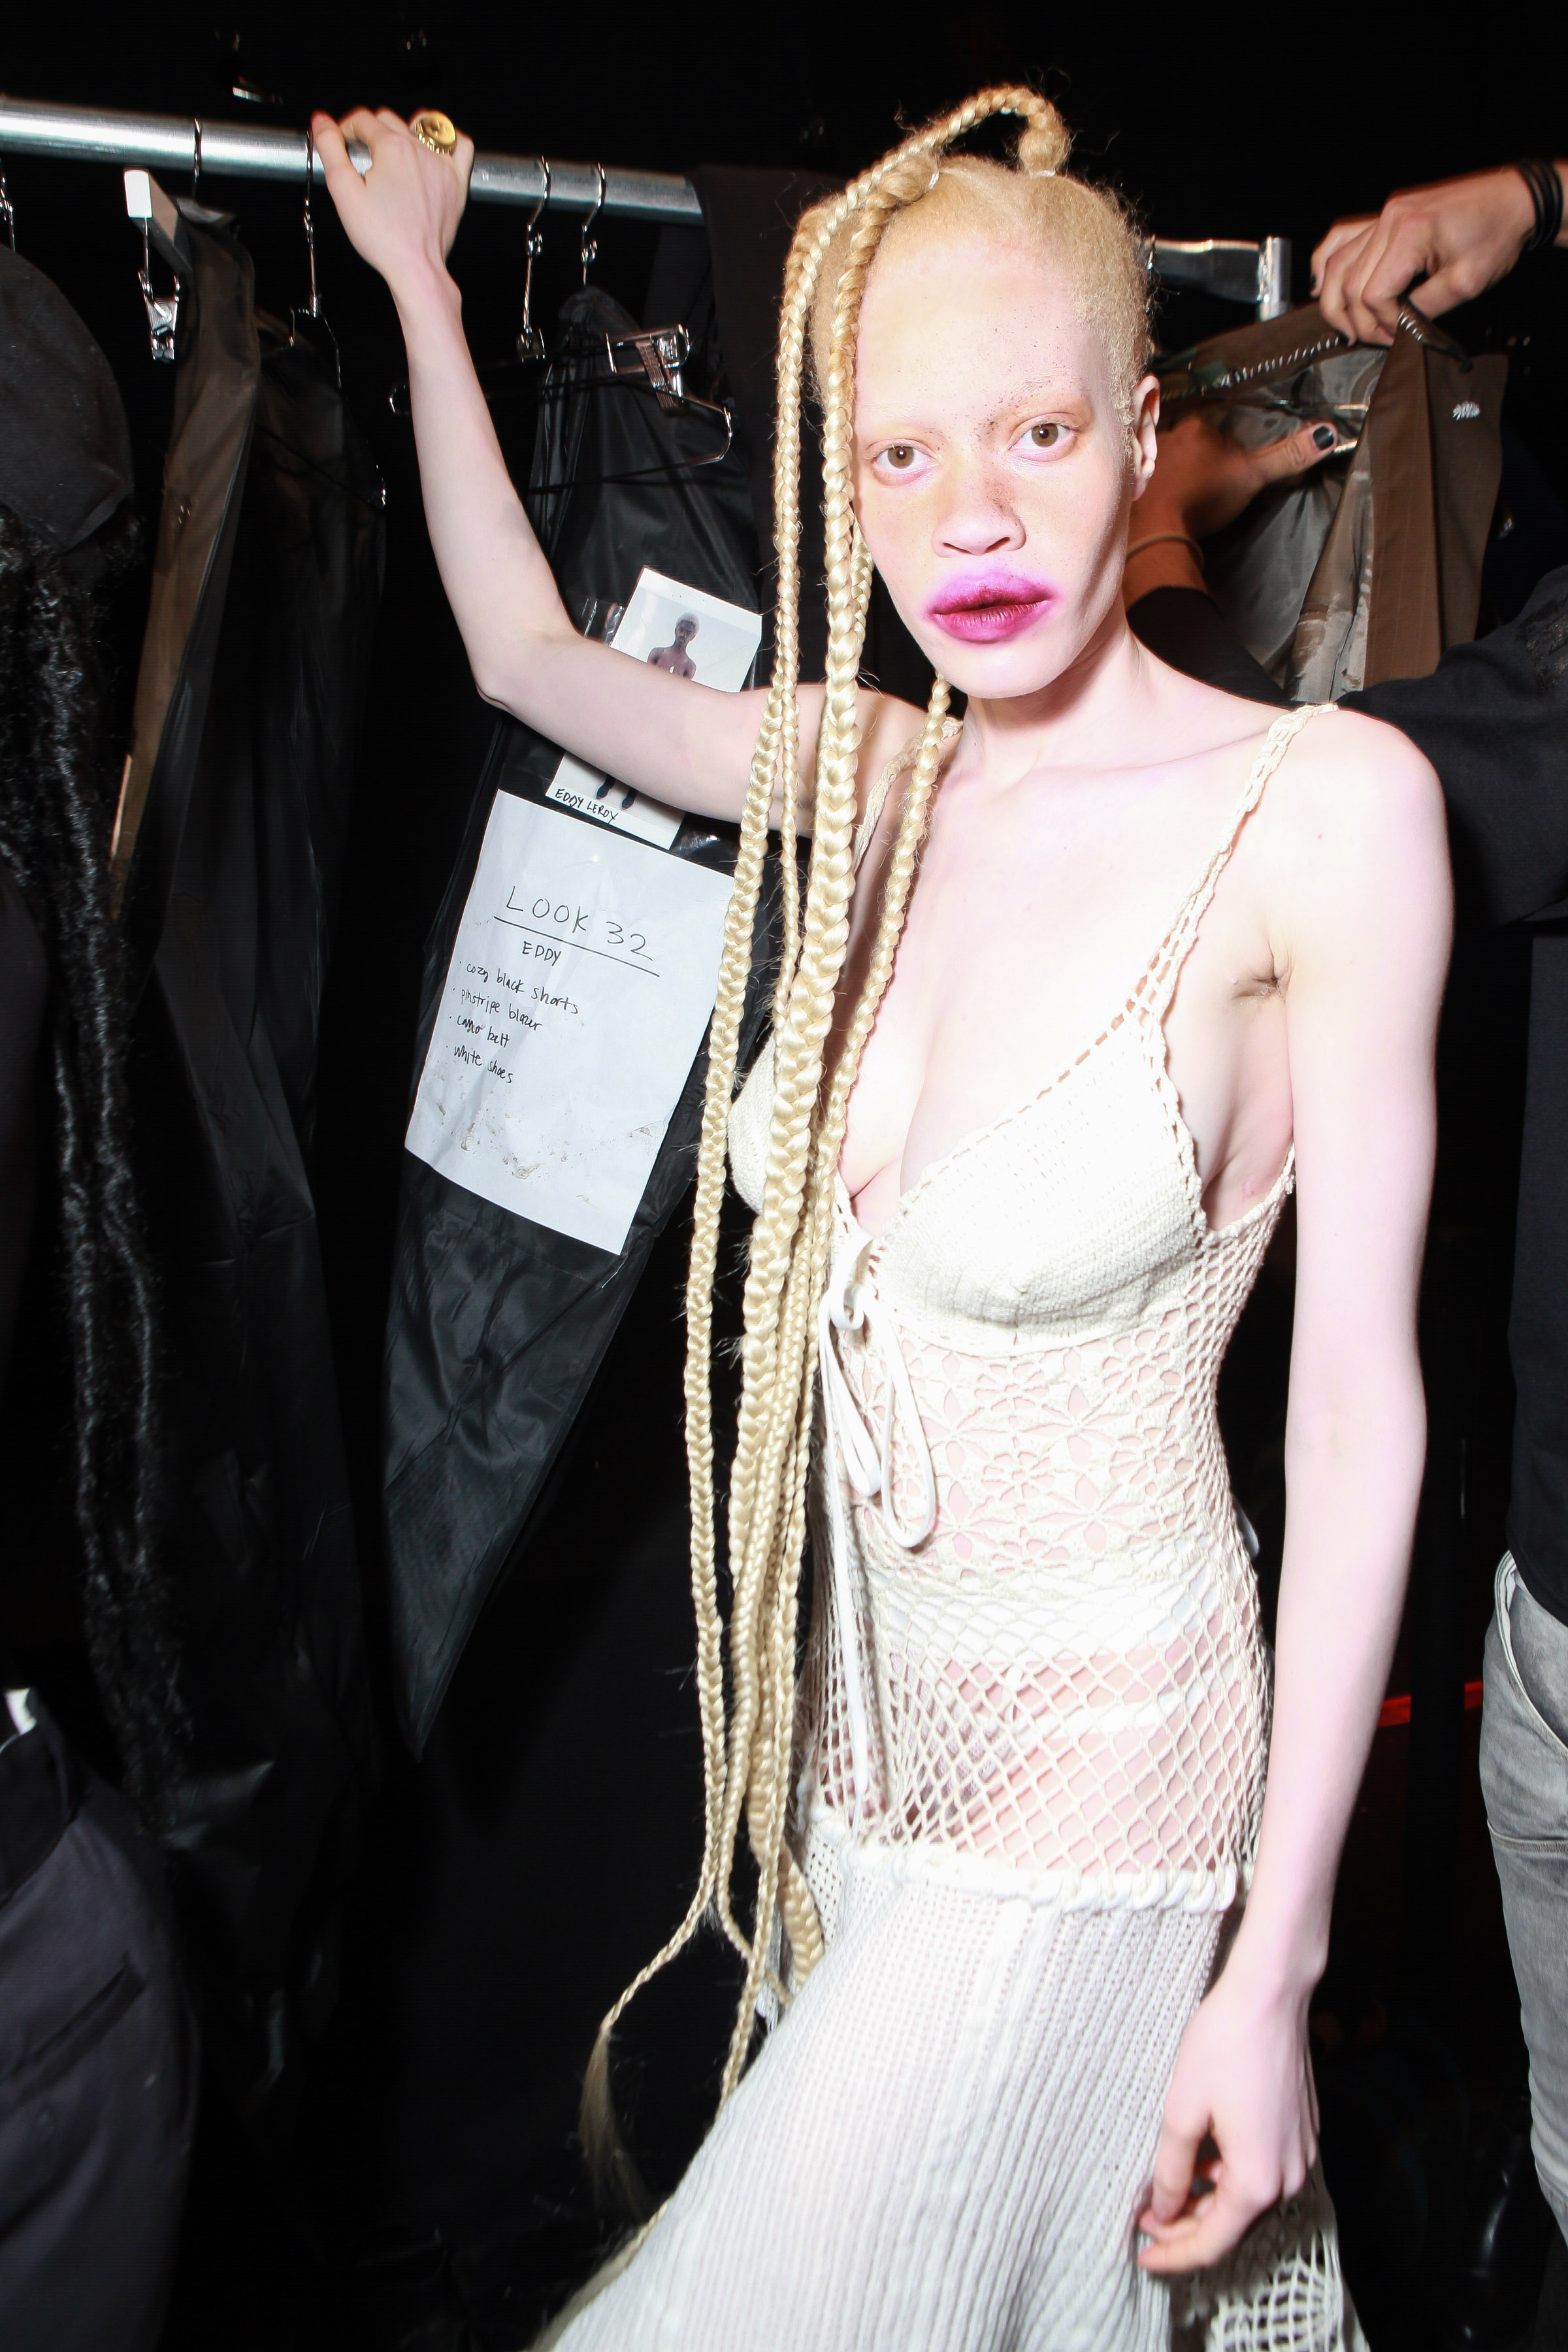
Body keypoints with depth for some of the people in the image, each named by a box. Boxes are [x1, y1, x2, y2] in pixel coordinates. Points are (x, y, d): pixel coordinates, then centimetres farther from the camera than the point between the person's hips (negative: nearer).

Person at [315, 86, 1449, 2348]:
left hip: (1093, 1758, -5)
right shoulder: (882, 776, -2)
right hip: (864, 1713, 5)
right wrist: (416, 278, 19)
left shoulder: (1324, 806, -17)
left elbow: (1361, 1399, -16)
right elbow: (528, 653, 14)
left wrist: (1274, 1964, -13)